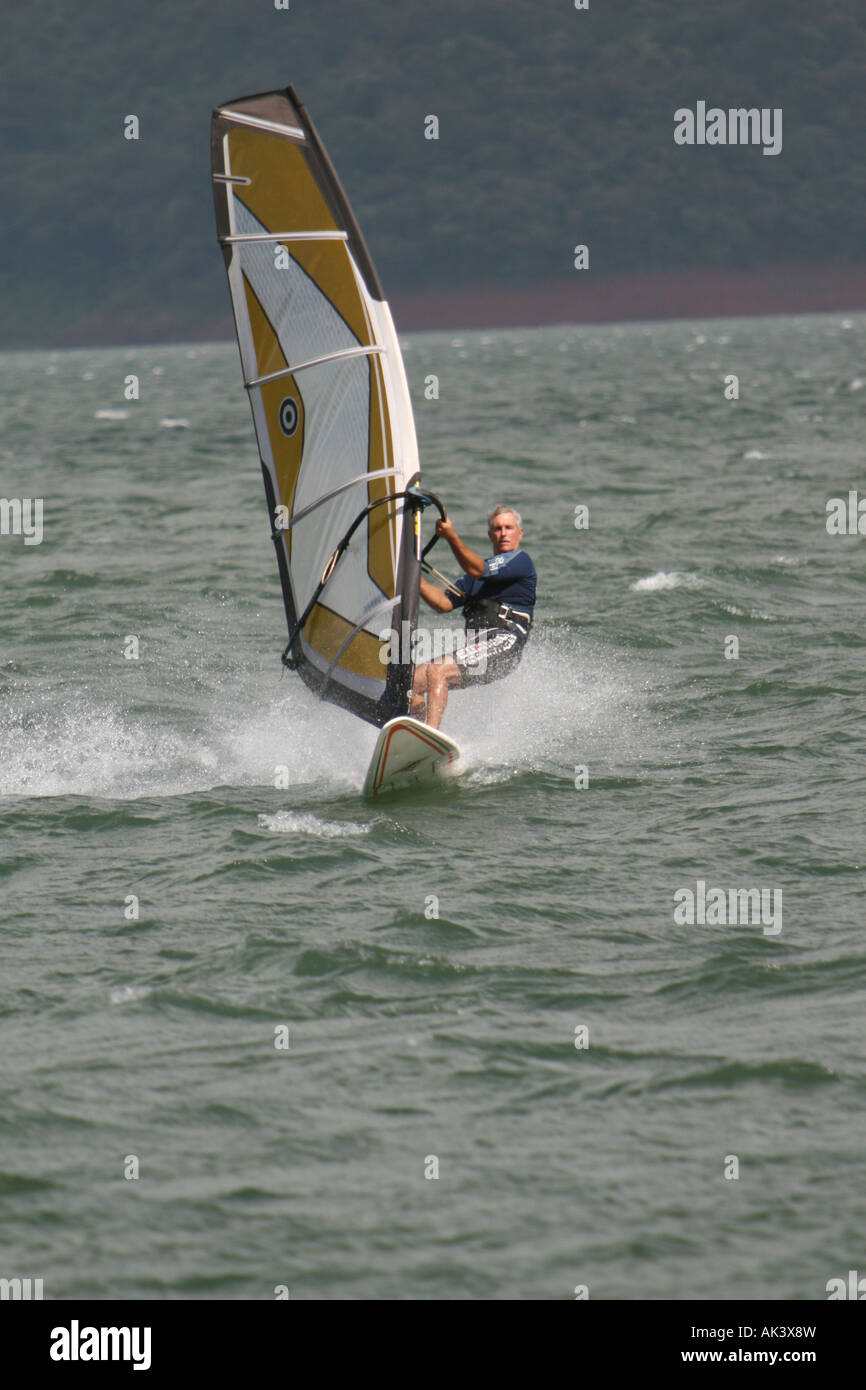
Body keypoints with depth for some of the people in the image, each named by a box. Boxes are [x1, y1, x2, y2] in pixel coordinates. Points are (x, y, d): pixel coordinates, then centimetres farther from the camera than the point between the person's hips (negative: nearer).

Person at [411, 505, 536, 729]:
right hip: (476, 647, 9)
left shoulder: (520, 560, 2)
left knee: (437, 671, -28)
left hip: (503, 647, -9)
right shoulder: (480, 567, 28)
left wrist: (452, 537, -24)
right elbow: (444, 603, 19)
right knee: (413, 679, -6)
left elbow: (477, 571, -15)